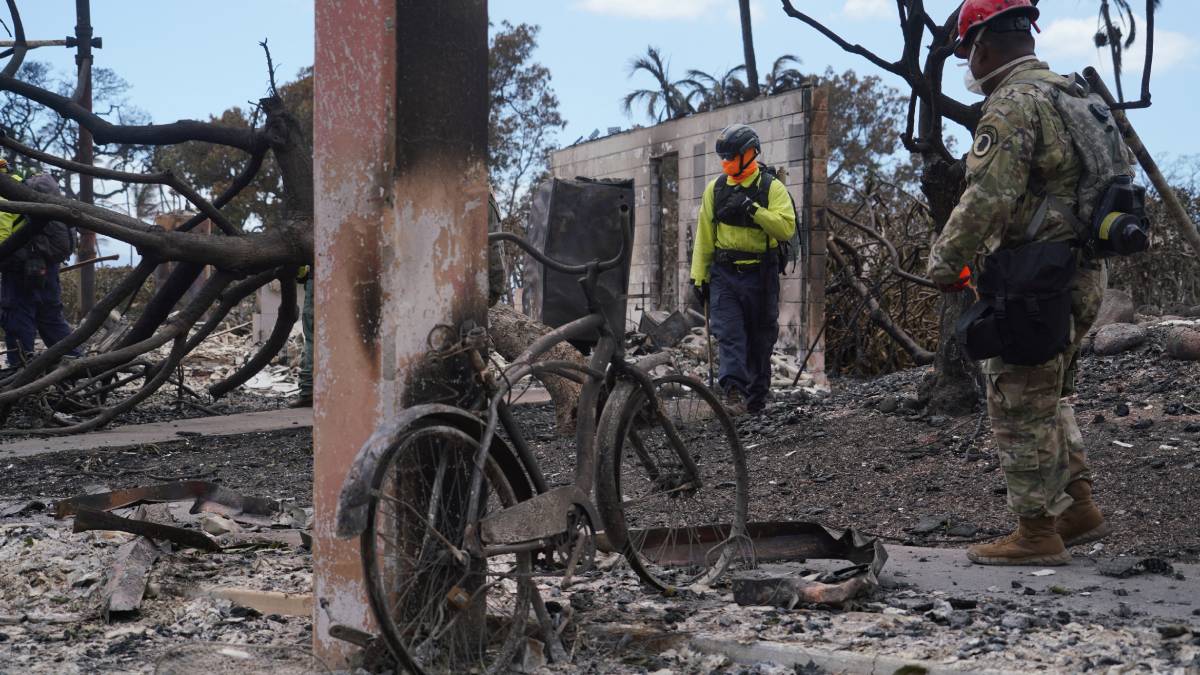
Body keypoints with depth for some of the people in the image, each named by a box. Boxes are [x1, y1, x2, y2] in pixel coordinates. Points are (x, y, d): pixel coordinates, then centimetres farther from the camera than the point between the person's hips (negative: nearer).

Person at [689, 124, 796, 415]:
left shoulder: (772, 188, -2)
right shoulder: (715, 189, 9)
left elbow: (786, 227, -16)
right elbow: (704, 236, 11)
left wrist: (753, 209, -24)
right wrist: (699, 276, 7)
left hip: (760, 275, -2)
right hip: (723, 274, 2)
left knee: (760, 339, 7)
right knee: (728, 334, -12)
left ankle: (757, 396, 18)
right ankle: (733, 390, -21)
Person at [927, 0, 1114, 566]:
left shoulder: (1012, 105, -15)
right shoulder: (1071, 97, 16)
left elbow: (986, 200, -23)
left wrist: (945, 264, -10)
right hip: (1083, 274, 10)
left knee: (1021, 409, -1)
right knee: (1050, 401, 21)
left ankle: (1036, 534, 5)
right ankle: (1078, 509, 24)